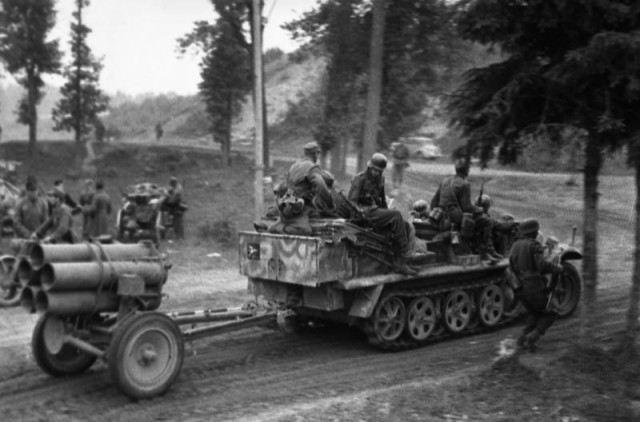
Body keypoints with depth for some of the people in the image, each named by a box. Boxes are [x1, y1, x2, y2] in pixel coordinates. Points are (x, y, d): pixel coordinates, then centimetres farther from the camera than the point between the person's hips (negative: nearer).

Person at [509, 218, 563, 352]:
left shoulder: (514, 247, 12)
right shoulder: (534, 245, -11)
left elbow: (513, 267, 17)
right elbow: (542, 265, -23)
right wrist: (557, 268, -7)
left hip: (521, 288, 7)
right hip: (535, 287, -7)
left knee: (534, 314, 25)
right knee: (550, 314, 9)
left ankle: (523, 338, 10)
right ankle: (533, 336, -7)